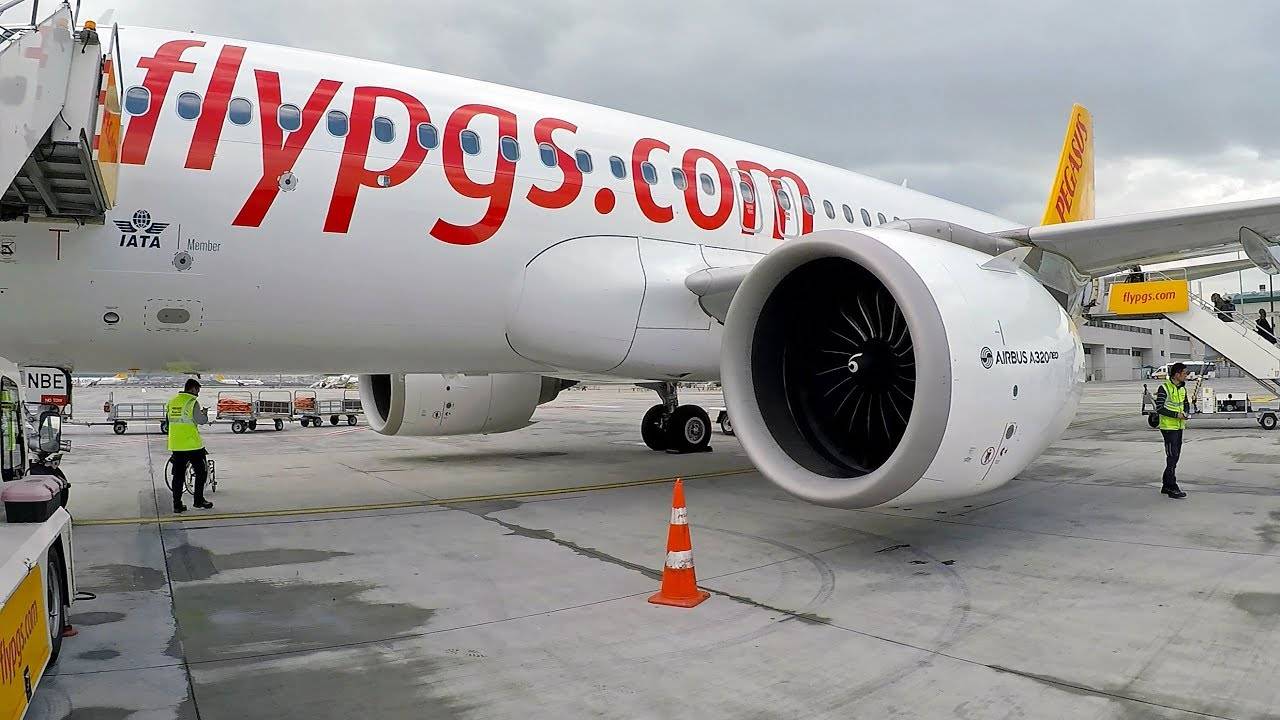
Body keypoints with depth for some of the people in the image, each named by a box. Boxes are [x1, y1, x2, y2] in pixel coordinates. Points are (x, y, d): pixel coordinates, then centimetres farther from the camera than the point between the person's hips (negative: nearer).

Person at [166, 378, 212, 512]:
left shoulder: (172, 401, 9)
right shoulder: (192, 401, -11)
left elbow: (168, 420, 14)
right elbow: (200, 419, -18)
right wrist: (205, 415, 2)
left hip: (176, 445, 6)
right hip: (192, 444, -6)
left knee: (178, 475, 9)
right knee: (201, 471, 9)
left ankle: (177, 505, 10)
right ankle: (199, 500, 11)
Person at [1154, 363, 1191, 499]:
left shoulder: (1182, 388, 10)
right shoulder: (1164, 388, -14)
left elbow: (1186, 404, 19)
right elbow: (1160, 408, -18)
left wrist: (1184, 413, -2)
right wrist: (1176, 415, -20)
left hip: (1179, 427, 8)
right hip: (1168, 427, -8)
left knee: (1175, 457, 13)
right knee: (1172, 457, -9)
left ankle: (1166, 486, 22)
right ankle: (1173, 489, -7)